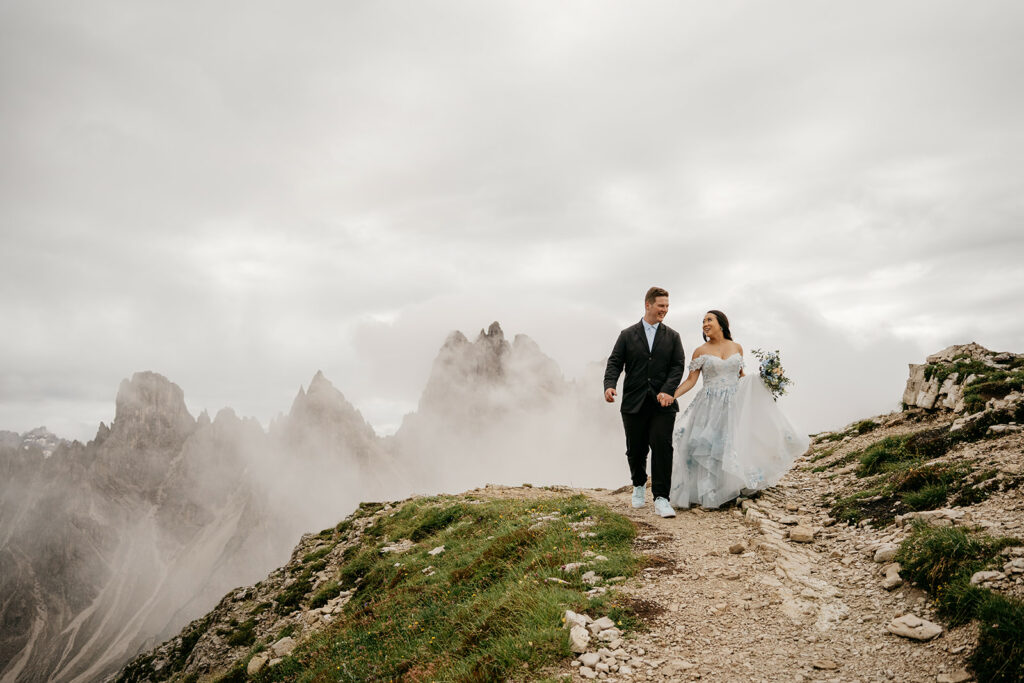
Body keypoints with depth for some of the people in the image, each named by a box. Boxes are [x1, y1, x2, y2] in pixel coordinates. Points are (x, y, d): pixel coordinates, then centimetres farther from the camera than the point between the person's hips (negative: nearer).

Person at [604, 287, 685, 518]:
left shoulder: (672, 337, 10)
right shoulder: (627, 335, 8)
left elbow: (678, 366, 2)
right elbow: (615, 362, 2)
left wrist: (667, 391, -14)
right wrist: (609, 385, -17)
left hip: (662, 403, 0)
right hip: (634, 403, 0)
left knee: (662, 448, -10)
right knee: (635, 450, 9)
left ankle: (661, 498, -5)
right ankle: (639, 486, 35)